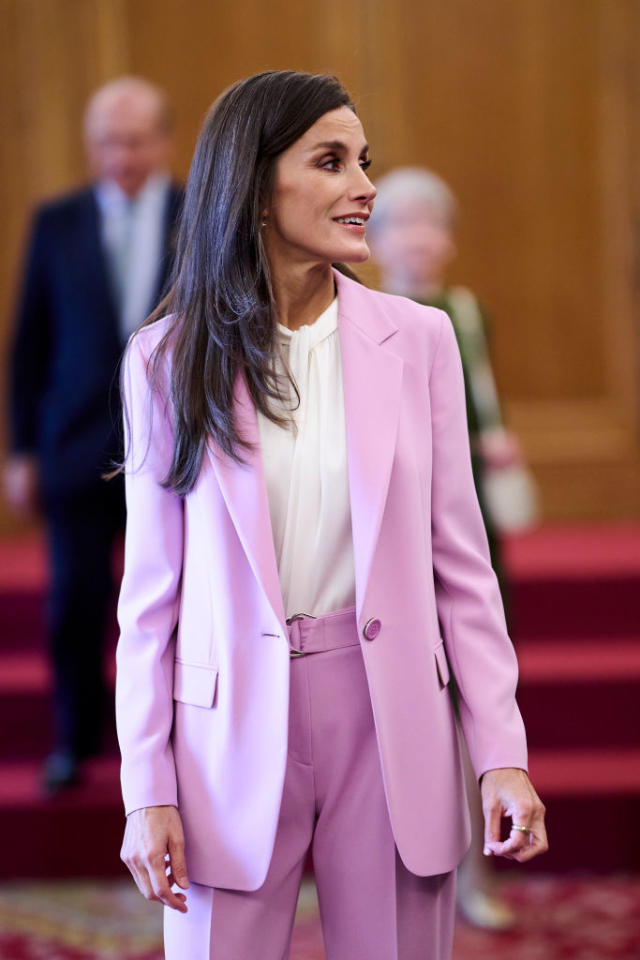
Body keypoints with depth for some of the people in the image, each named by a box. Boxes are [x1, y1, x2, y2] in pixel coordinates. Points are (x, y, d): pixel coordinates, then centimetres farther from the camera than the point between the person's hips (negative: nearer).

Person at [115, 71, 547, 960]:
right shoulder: (168, 358, 0)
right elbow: (151, 588, 1)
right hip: (233, 726, -1)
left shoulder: (417, 338, 1)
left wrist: (502, 753, -3)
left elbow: (460, 560, 3)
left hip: (391, 716, 1)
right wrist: (147, 790, -2)